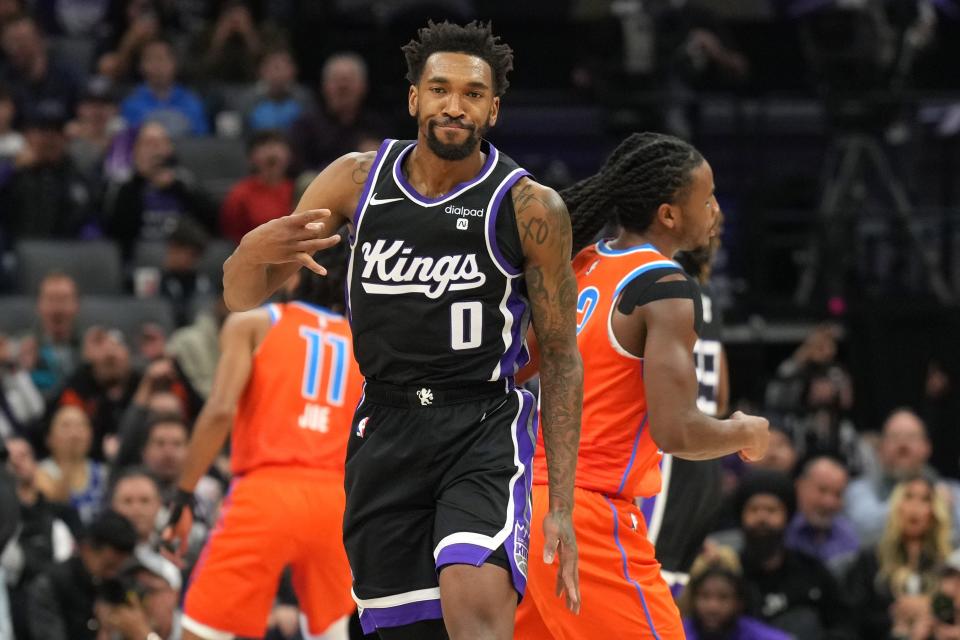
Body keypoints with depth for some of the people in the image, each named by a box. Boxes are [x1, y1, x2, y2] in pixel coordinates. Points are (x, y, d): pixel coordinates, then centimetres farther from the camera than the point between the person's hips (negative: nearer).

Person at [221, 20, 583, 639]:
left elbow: (561, 357, -2)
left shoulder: (531, 208, -6)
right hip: (385, 428, 4)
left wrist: (562, 506, -7)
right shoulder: (357, 180, 2)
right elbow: (241, 298, 5)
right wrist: (254, 252, -21)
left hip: (484, 426, -4)